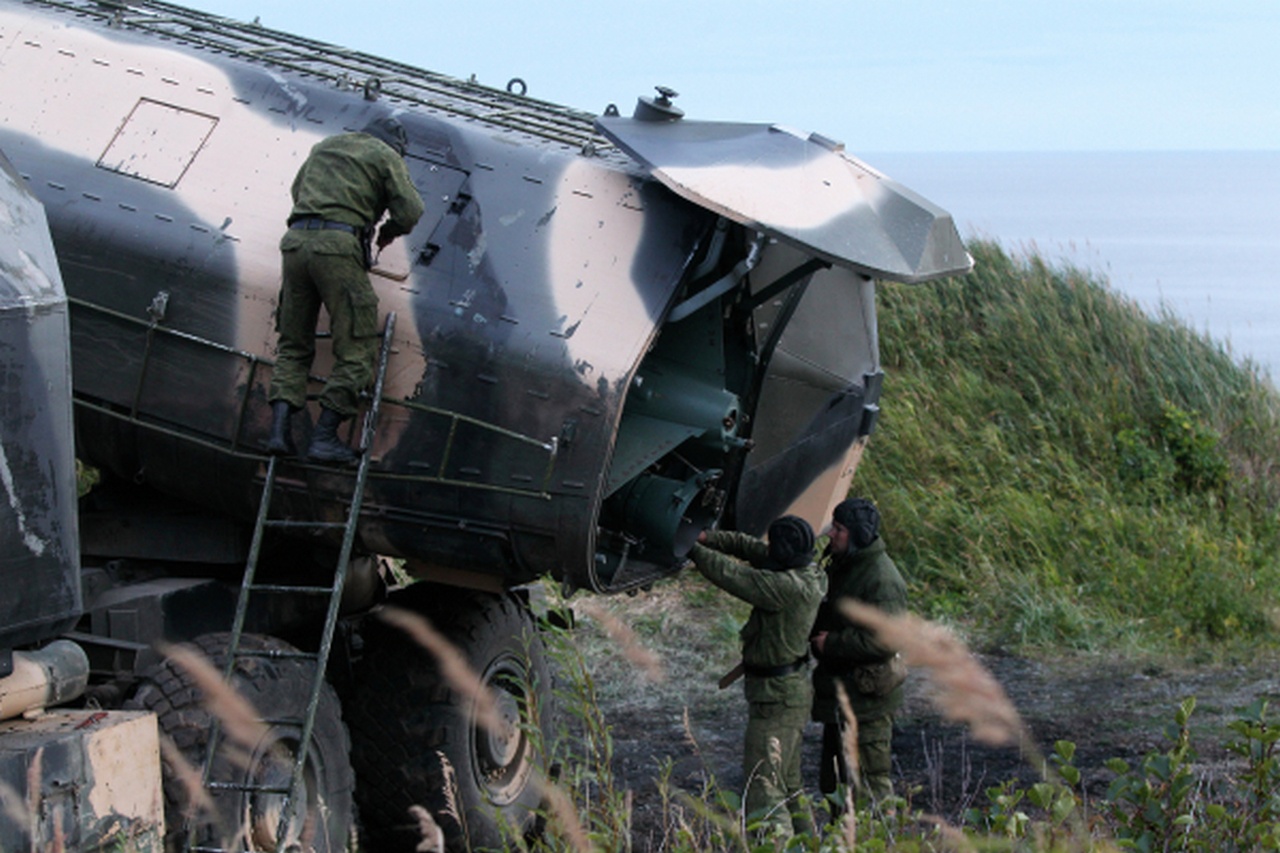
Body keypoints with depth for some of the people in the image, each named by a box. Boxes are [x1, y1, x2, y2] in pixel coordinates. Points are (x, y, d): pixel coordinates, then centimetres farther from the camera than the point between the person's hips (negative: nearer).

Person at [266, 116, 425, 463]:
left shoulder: (326, 146, 27)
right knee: (356, 349, 1)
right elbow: (410, 211, 2)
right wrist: (389, 231, 21)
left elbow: (297, 189, 37)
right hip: (338, 245, -6)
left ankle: (280, 428, -1)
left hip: (296, 240, 6)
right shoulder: (386, 156, 10)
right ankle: (324, 437, -6)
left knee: (293, 345, 13)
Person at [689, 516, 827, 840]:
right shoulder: (806, 572, 3)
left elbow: (733, 576, -22)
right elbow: (748, 546, 12)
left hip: (778, 696, -10)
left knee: (763, 783, -11)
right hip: (790, 690, 10)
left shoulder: (790, 587, -25)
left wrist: (694, 549, -9)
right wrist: (708, 538, 3)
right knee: (787, 781, 21)